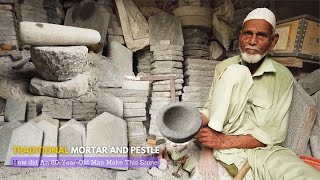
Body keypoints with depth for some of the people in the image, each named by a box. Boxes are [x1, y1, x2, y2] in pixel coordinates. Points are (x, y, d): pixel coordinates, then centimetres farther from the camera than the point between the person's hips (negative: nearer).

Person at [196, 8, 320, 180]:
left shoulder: (283, 77, -2)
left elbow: (275, 133, -7)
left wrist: (226, 141, -19)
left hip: (261, 150, -1)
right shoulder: (224, 67, 5)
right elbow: (210, 107, 4)